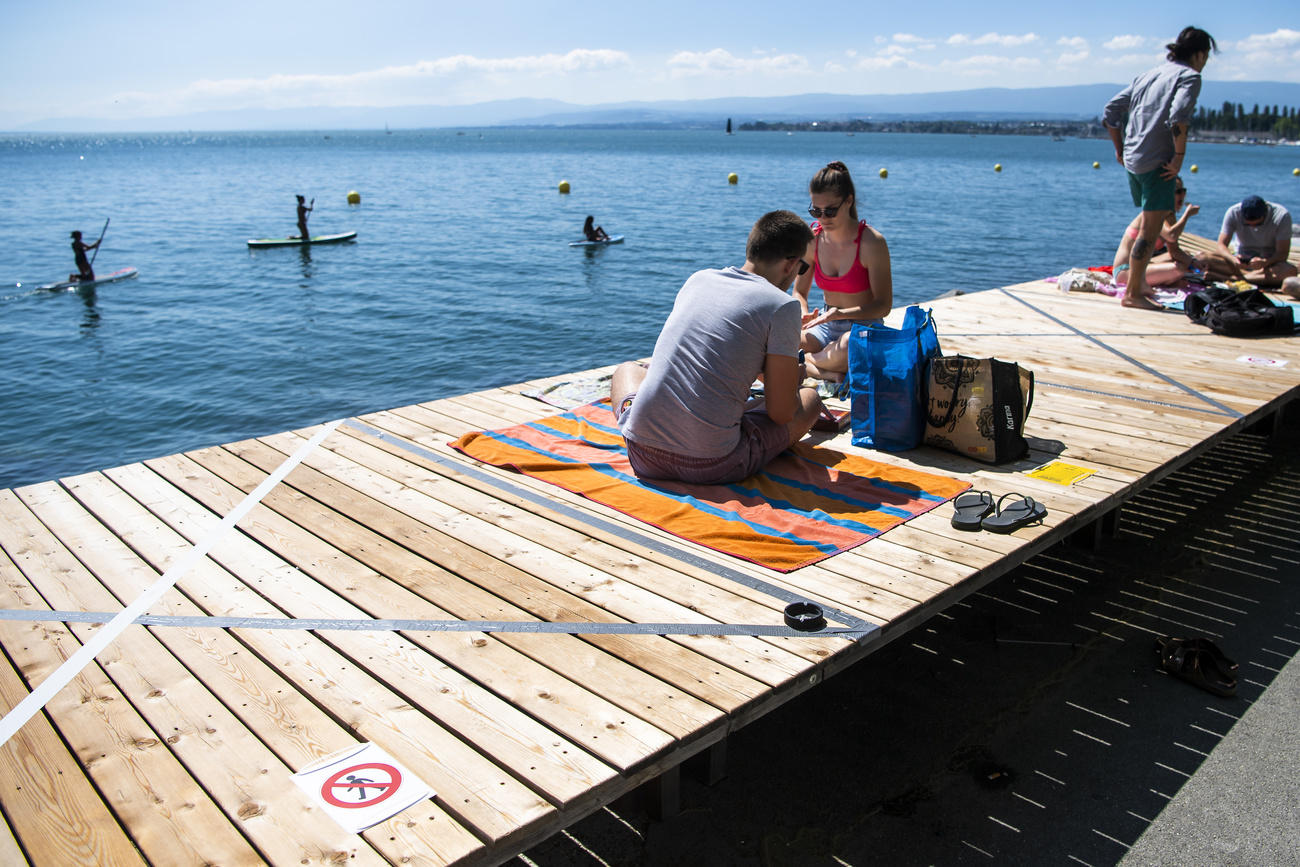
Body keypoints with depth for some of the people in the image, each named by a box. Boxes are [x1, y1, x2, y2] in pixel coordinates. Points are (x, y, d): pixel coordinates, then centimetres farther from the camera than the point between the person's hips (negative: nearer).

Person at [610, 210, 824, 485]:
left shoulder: (698, 278, 13)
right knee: (811, 398, 19)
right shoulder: (782, 306, -5)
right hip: (712, 466, -4)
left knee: (628, 368, 37)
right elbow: (781, 413, -3)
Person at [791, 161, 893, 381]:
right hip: (826, 326, 5)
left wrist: (840, 313, -28)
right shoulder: (812, 239, -1)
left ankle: (801, 363, -12)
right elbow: (799, 292, 11)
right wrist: (804, 314, -13)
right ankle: (832, 375, -22)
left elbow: (883, 306, -13)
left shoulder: (872, 242, -15)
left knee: (844, 352, -42)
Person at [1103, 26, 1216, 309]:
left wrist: (1120, 149, 20)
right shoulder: (1189, 76, -4)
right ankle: (1132, 294, -3)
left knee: (1148, 225, 19)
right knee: (1150, 231, -4)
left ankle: (1139, 283, 23)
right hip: (1158, 162, -8)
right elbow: (1178, 117, -22)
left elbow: (1112, 109, 16)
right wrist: (1180, 154, -15)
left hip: (1132, 160, 8)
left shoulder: (1149, 74, 17)